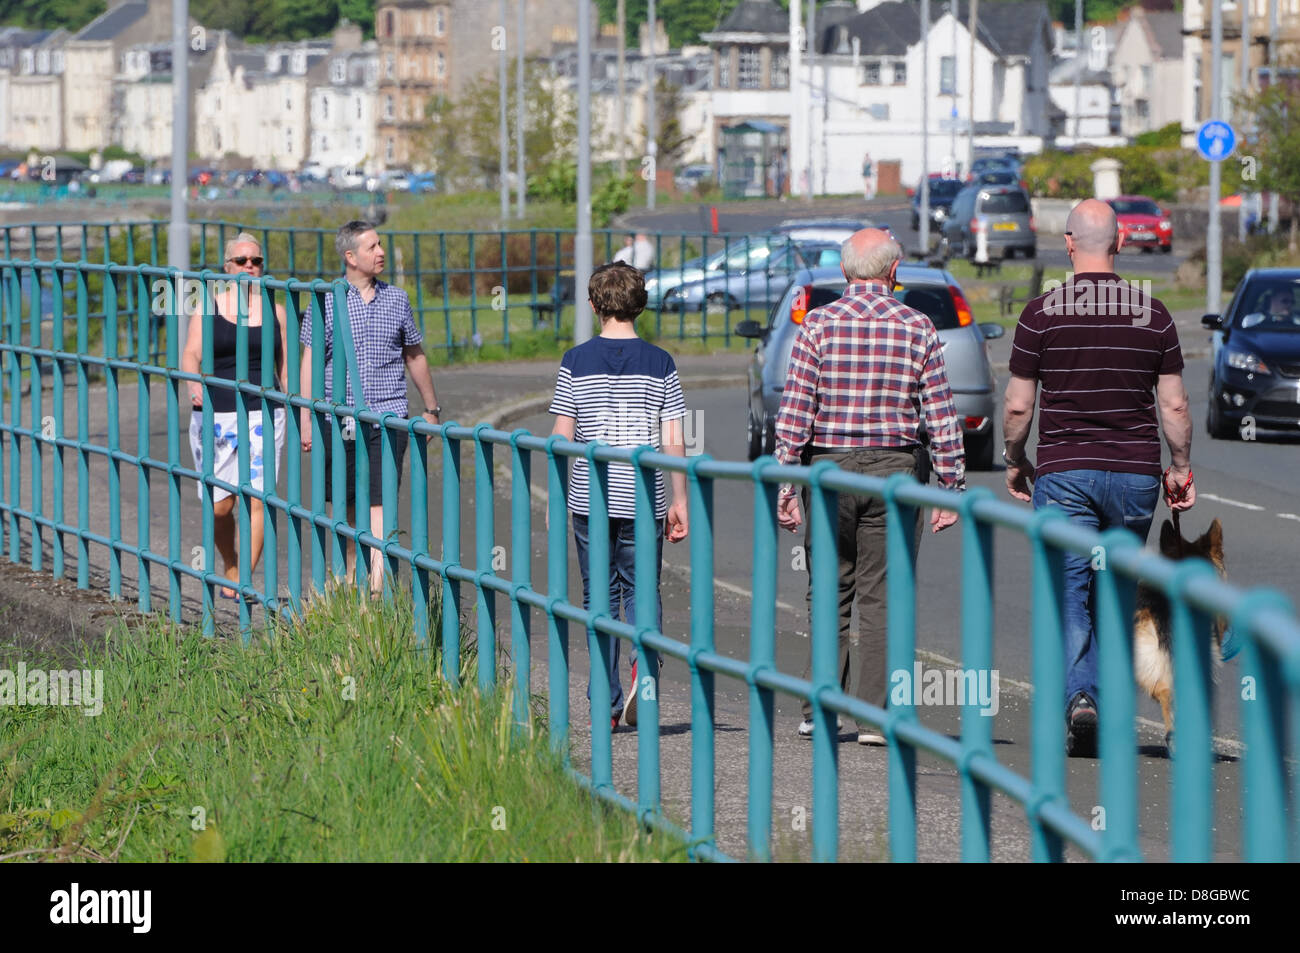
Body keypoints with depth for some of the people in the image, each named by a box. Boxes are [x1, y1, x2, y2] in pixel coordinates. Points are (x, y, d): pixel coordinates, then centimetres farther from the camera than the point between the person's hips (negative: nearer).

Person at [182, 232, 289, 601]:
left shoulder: (275, 311, 10)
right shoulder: (208, 307, 5)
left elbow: (285, 367, 12)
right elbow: (191, 354, -5)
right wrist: (194, 383, -26)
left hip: (263, 415, 0)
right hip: (215, 415, 0)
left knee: (257, 500, -11)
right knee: (219, 505, 1)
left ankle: (242, 583, -9)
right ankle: (230, 566, 28)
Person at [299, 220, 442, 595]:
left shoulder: (397, 299, 8)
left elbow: (415, 356, 19)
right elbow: (310, 360, 0)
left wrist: (432, 409, 22)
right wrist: (305, 419, -6)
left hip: (387, 416, 0)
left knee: (380, 501, -11)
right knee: (347, 503, 9)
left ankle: (378, 586, -18)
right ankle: (350, 576, 23)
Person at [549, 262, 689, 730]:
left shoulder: (576, 361, -1)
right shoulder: (660, 363, 0)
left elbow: (562, 437, -1)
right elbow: (674, 441, -1)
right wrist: (679, 502, 6)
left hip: (590, 498, 0)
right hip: (643, 499, 0)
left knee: (600, 596, 8)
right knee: (641, 589, 11)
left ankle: (607, 703, 7)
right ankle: (644, 663, -16)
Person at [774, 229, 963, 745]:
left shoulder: (818, 324, -2)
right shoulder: (917, 327, -1)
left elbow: (795, 411, -5)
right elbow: (941, 414, -2)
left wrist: (785, 485, -2)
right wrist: (952, 487, 2)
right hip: (895, 470, 0)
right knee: (881, 597, 3)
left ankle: (818, 711, 10)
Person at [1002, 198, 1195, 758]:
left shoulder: (1042, 313, -5)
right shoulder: (1152, 314, 1)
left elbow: (1018, 406, -2)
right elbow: (1174, 406, 2)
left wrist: (1014, 460, 14)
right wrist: (1181, 469, 14)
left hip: (1064, 471, -2)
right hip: (1135, 472, 2)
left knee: (1069, 591, -1)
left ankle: (1079, 696, -19)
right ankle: (1106, 702, 14)